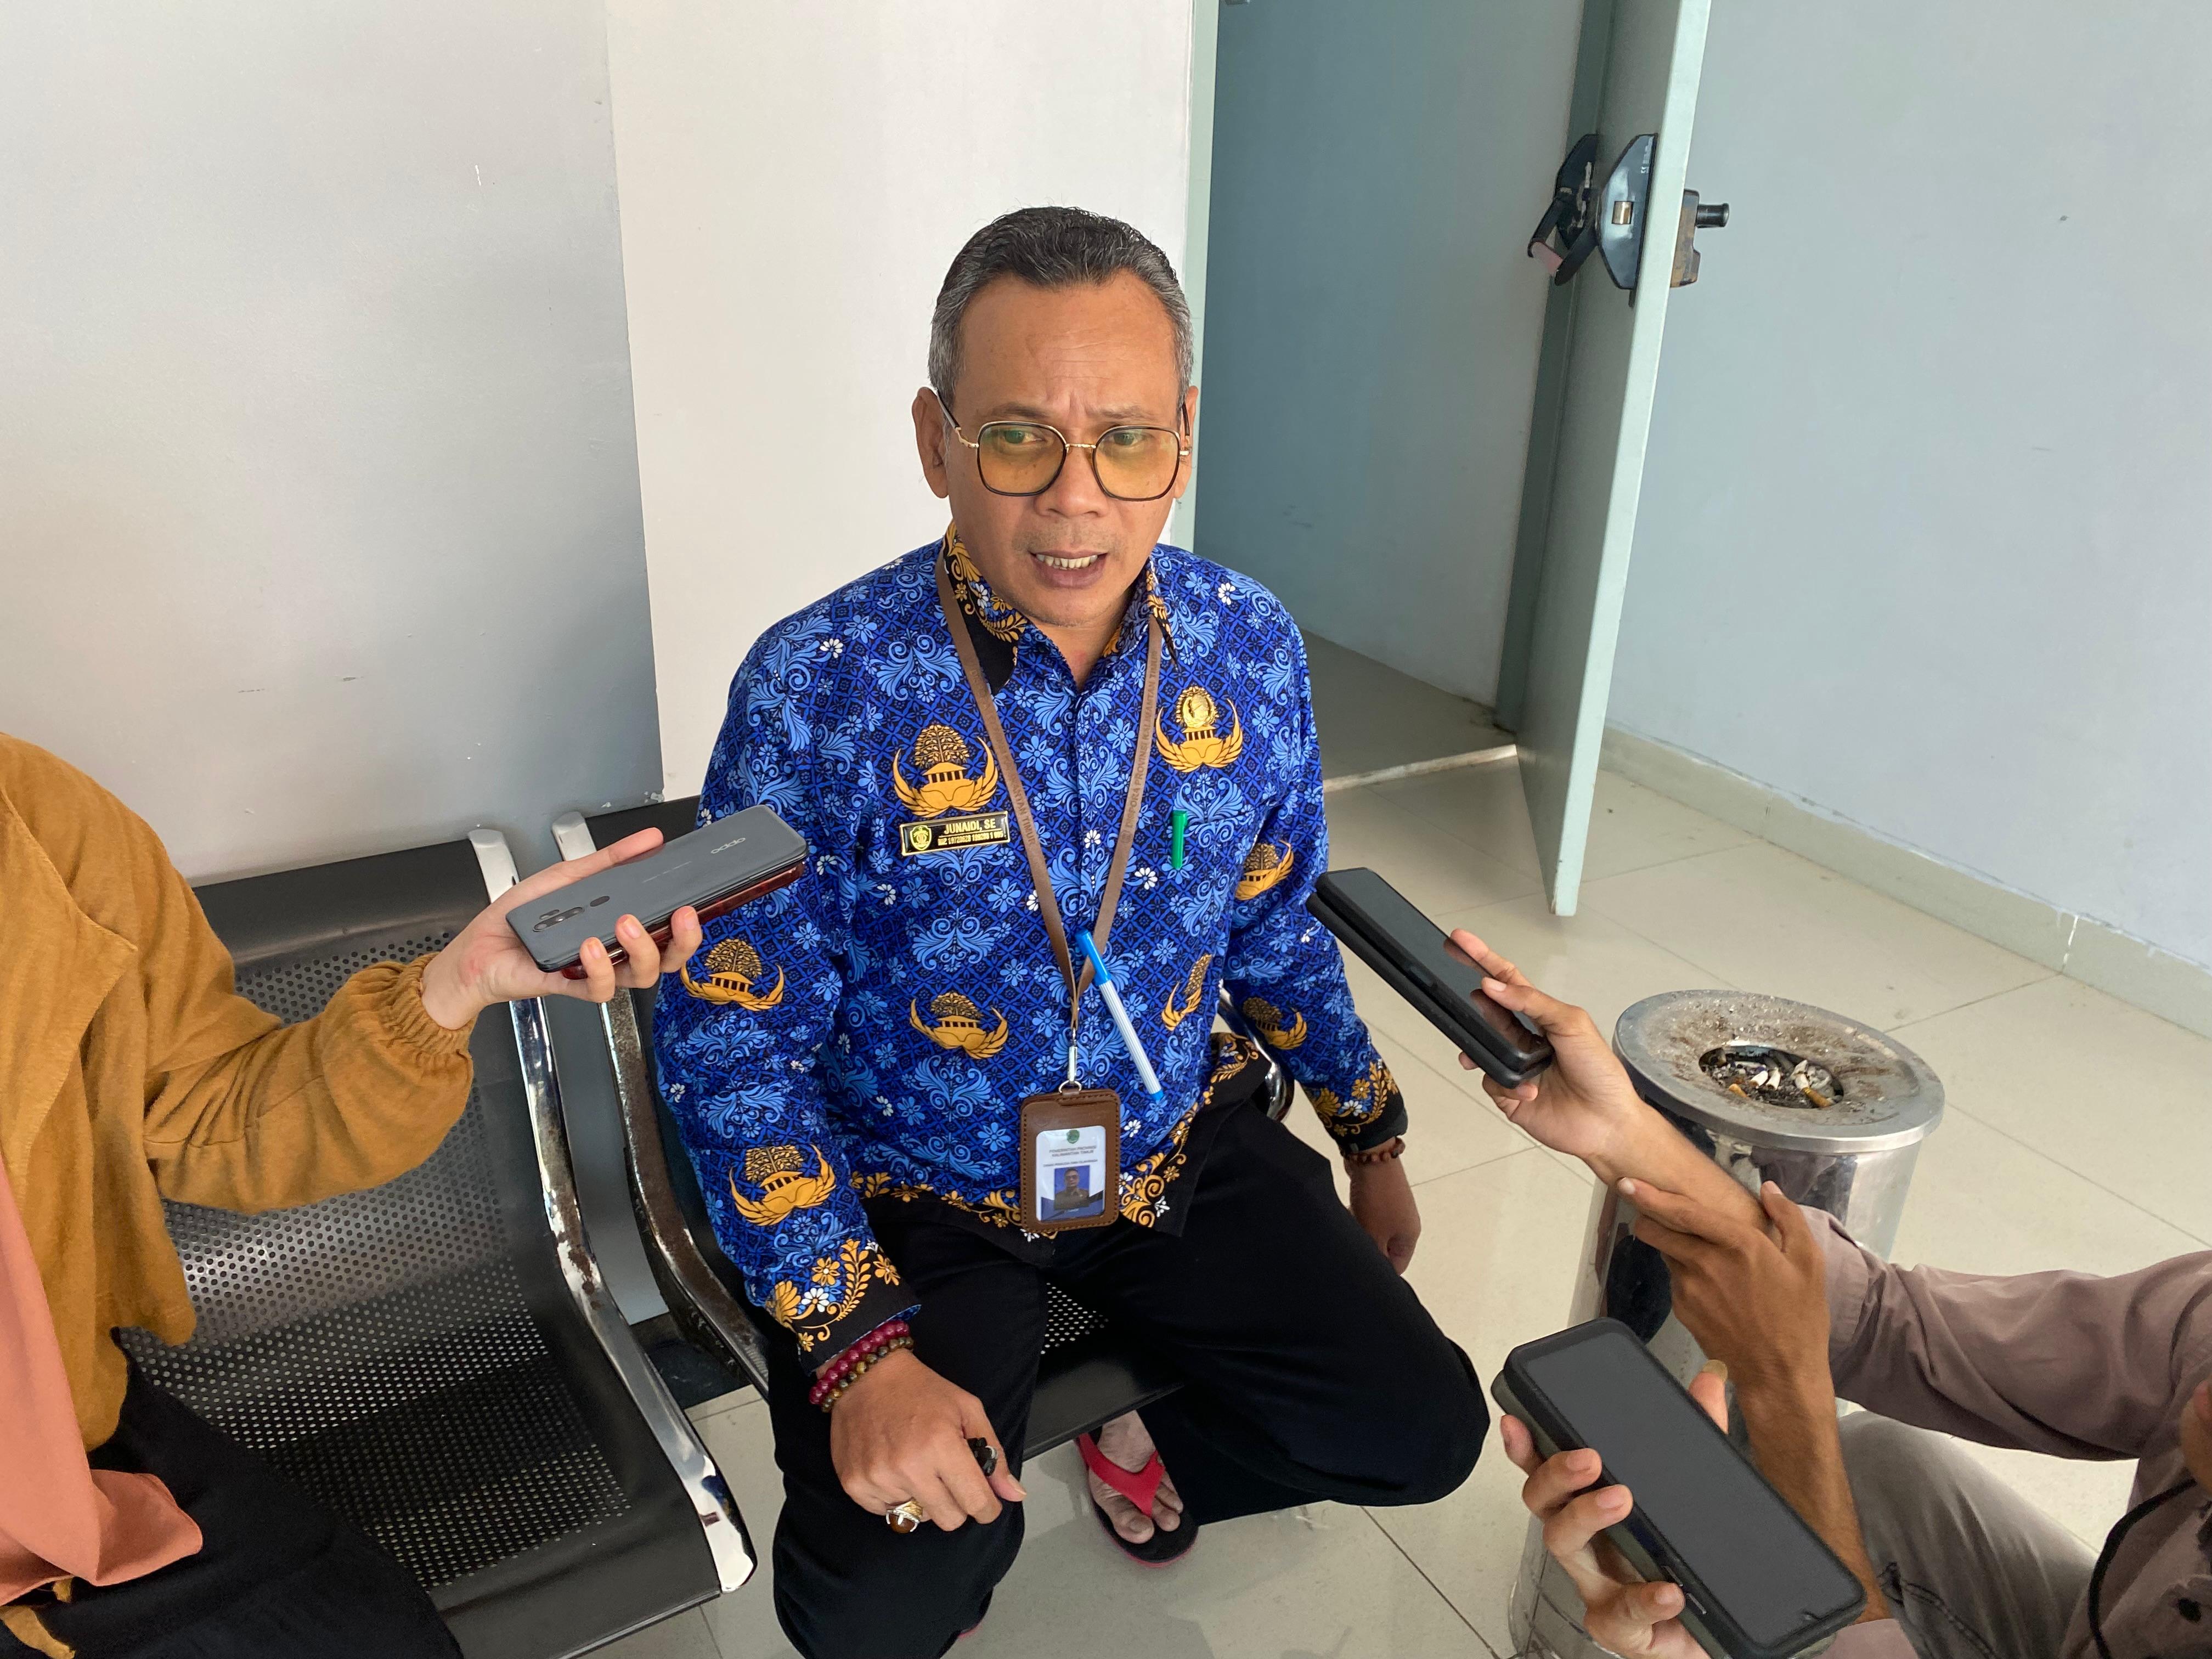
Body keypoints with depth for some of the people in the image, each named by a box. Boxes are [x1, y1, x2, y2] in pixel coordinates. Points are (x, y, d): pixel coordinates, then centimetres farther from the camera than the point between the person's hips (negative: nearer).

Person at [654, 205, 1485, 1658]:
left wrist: (1373, 1139, 14)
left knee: (1424, 1430, 0)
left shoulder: (1250, 647, -8)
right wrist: (858, 1352, -24)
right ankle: (966, 1530, 19)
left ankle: (1159, 1461, 29)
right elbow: (732, 1042, -17)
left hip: (1180, 1154, 4)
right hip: (918, 1201, -3)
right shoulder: (820, 690, -22)